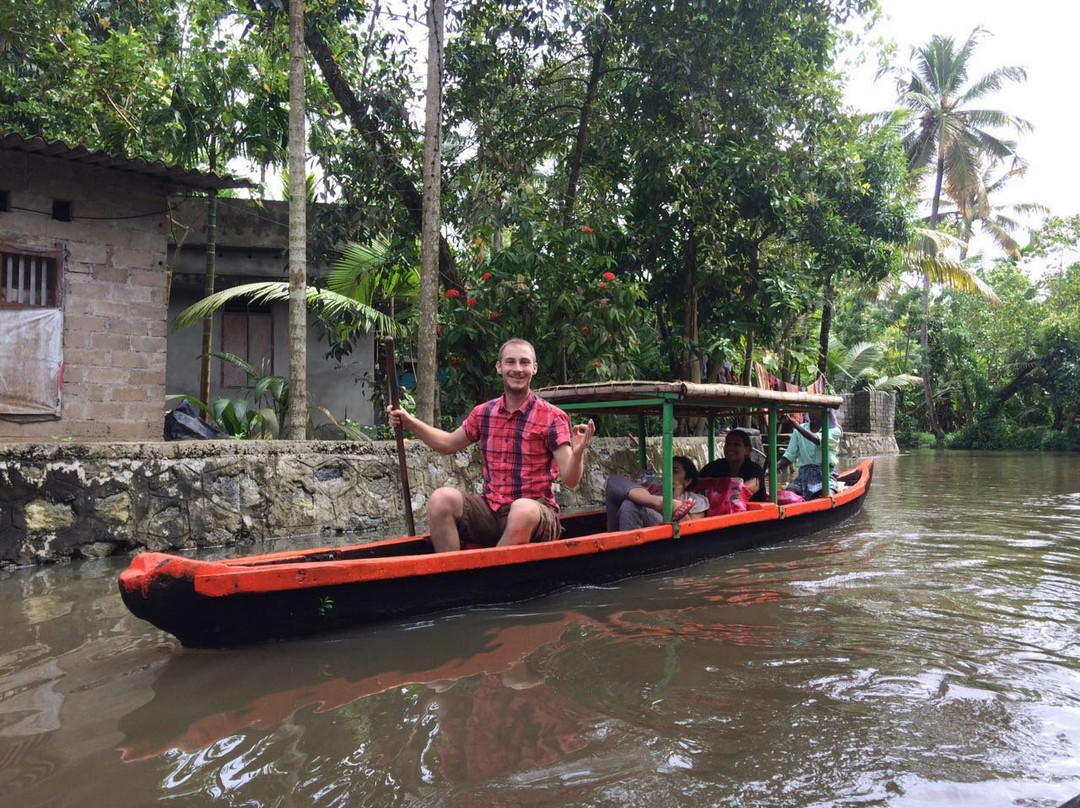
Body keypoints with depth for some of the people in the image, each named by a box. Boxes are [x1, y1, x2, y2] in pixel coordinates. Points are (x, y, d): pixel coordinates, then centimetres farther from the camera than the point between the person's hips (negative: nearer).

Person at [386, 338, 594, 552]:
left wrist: (577, 454, -30)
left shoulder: (552, 417, -4)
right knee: (441, 498, -20)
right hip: (490, 510, 4)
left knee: (523, 510, -37)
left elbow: (570, 481, -9)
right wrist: (409, 422, 16)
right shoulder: (483, 413, 9)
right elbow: (448, 444, 26)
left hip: (535, 512, -4)